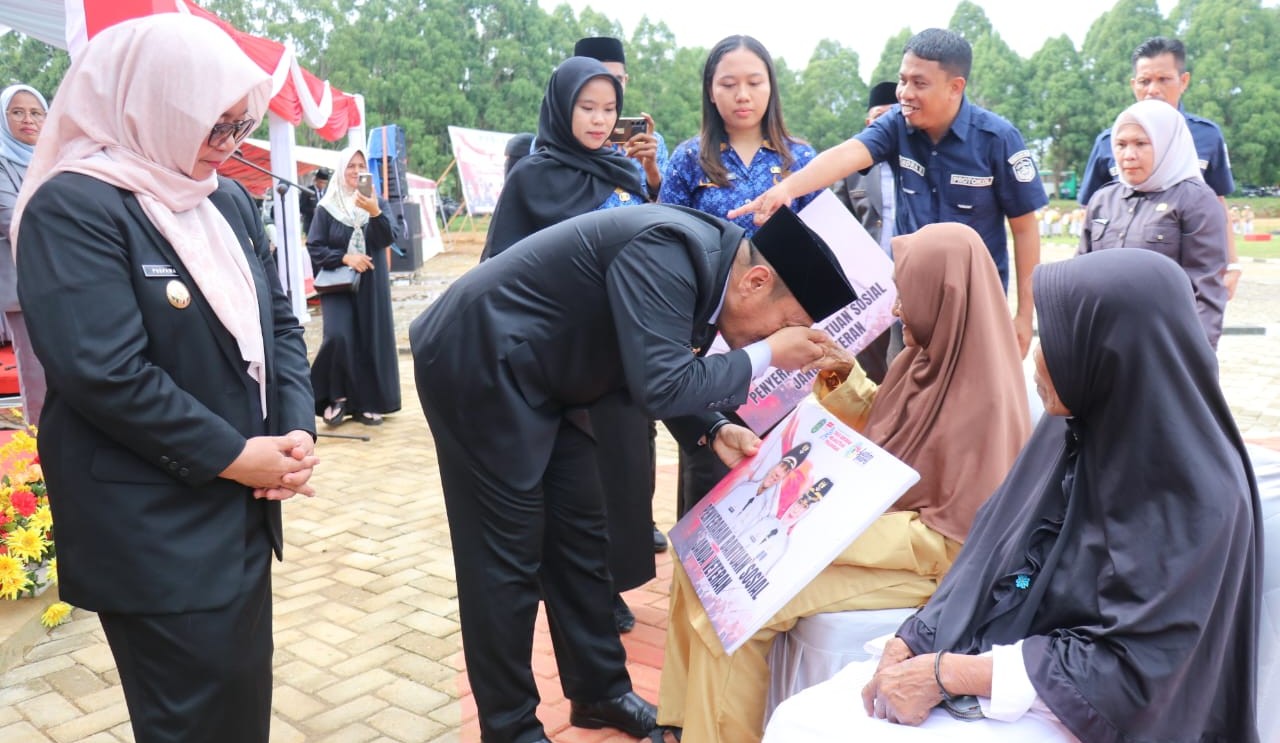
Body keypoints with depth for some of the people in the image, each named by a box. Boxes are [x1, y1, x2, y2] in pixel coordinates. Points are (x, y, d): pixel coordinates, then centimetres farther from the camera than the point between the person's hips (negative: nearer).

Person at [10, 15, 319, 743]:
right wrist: (232, 456, -16)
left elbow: (279, 322, 9)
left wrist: (297, 429, -7)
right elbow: (105, 374, -22)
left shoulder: (231, 201, 8)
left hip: (243, 507, 7)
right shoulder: (73, 206, -14)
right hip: (152, 531, -7)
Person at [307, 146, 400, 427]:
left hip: (372, 285, 2)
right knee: (338, 337, -18)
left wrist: (375, 213, -26)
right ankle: (337, 397, -1)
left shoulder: (377, 202, 6)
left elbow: (388, 239, -9)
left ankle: (367, 403, 12)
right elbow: (314, 247, -2)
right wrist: (345, 258, -16)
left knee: (371, 340, 1)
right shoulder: (327, 207, 1)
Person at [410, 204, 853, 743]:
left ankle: (599, 691, 28)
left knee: (579, 539, 13)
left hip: (537, 377, 10)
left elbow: (662, 377, 11)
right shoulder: (672, 249, -27)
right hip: (476, 364, -9)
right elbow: (660, 388, -31)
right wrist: (765, 356, -19)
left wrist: (713, 430, -4)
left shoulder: (704, 257, 2)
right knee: (508, 557, -2)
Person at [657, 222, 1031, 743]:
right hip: (874, 519, 9)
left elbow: (958, 538, -22)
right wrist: (844, 378, 1)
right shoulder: (929, 358, 1)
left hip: (926, 561, -8)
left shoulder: (982, 398, -23)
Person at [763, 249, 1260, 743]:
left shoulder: (1198, 493, -21)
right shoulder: (1076, 424, -1)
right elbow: (993, 556, 5)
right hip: (991, 657, 6)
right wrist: (912, 642, -6)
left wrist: (946, 672, -19)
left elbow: (1131, 669, -19)